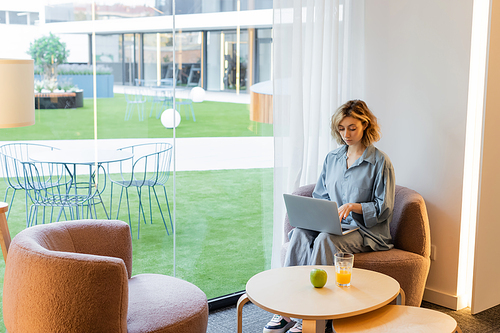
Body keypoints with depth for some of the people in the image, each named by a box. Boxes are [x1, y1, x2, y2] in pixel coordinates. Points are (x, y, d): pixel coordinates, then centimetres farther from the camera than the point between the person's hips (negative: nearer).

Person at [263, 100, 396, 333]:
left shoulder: (380, 162, -3)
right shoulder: (332, 158, 15)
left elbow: (383, 208, -5)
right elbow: (320, 196, 20)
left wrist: (353, 206, -20)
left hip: (365, 230, -5)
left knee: (325, 239, -34)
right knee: (300, 234, -26)